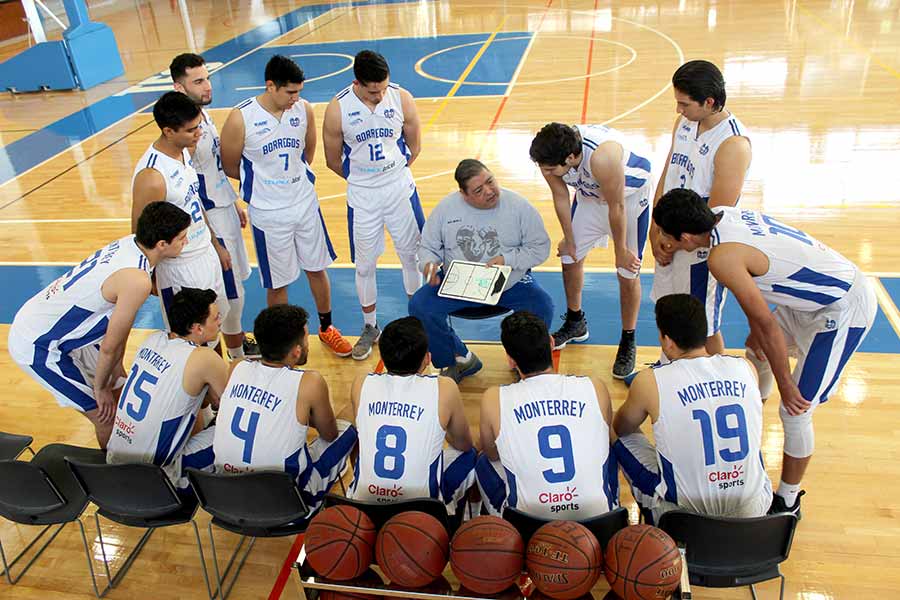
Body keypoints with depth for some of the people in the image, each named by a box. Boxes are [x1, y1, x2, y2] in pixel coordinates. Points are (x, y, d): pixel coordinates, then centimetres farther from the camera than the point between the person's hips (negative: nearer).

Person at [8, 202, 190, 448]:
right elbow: (109, 346, -21)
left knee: (119, 392, 18)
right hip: (38, 346, -9)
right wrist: (100, 387, -5)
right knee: (108, 418, -3)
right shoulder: (137, 280, -32)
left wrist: (117, 364, 11)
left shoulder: (130, 244, -6)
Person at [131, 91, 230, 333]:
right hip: (180, 269, -8)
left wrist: (216, 245, 18)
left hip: (206, 254, 8)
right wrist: (152, 281, -10)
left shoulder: (184, 151, 0)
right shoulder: (151, 176, -27)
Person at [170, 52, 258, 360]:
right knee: (232, 294, 3)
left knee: (234, 285, 20)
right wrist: (213, 242, -20)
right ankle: (238, 358, 20)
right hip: (212, 222, -9)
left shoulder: (205, 114, 4)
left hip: (226, 210, 9)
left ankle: (238, 341, 38)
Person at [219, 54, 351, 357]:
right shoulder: (241, 119, -19)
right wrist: (267, 179, 5)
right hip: (269, 214, -3)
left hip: (306, 204, 4)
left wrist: (294, 177, 10)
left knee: (317, 268, 17)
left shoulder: (304, 109, -8)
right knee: (277, 283, 9)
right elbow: (230, 167, -6)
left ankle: (326, 328, 37)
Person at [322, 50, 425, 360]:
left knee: (412, 255, 11)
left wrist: (393, 174, 11)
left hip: (401, 189, 1)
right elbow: (333, 160, -2)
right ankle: (370, 327, 29)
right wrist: (362, 180, 8)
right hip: (362, 196, -1)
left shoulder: (402, 98, -11)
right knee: (364, 264, 10)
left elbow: (414, 146, 4)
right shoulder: (337, 110, -15)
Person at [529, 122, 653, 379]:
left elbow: (617, 208, -30)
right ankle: (575, 324, 33)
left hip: (630, 195, -5)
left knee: (627, 273, -3)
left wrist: (621, 251, -15)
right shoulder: (550, 155, -26)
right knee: (570, 257, 10)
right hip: (590, 194, 6)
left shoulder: (602, 157, -44)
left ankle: (628, 342, 15)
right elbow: (560, 197, -8)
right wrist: (569, 239, 3)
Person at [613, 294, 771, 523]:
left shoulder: (650, 382, -13)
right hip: (753, 512, 4)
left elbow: (620, 428, 9)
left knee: (623, 440, 17)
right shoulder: (747, 368, -5)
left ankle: (656, 520, 23)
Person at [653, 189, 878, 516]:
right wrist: (755, 332, 19)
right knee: (757, 352, 27)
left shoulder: (722, 257, -30)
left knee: (795, 411, -5)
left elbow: (767, 325, -24)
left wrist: (786, 385, -12)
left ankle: (788, 501, 15)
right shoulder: (725, 214, -4)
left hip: (846, 310, -10)